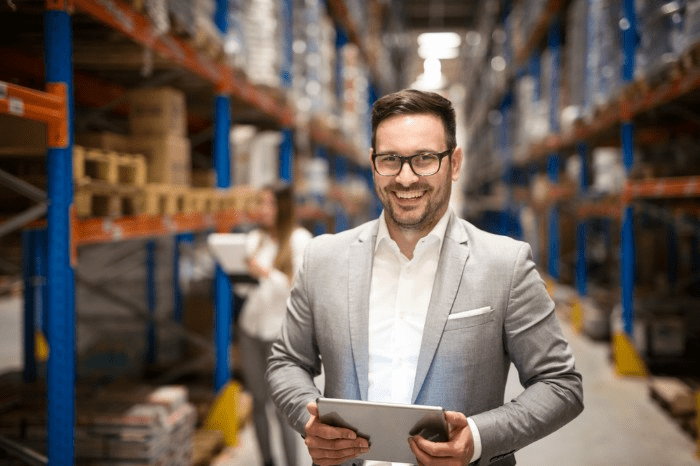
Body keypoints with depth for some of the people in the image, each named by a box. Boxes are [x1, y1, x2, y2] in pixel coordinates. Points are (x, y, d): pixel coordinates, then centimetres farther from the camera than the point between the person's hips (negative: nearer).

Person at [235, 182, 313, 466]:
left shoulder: (299, 240, -5)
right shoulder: (254, 239, 9)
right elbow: (245, 287, 13)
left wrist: (266, 273, -21)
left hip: (281, 330, -5)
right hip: (250, 327, 5)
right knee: (258, 402, 11)